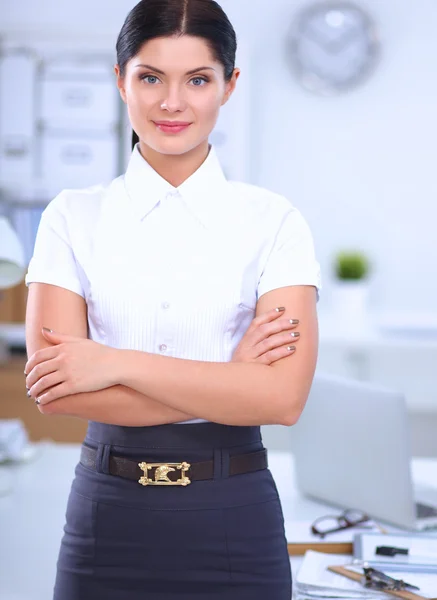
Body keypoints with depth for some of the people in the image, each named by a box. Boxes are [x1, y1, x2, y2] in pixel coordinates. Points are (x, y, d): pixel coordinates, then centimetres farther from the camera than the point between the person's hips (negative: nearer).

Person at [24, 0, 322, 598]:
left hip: (233, 523, 0)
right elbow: (50, 386, -10)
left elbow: (283, 397, -14)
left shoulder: (275, 221, -3)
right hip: (108, 519, 1)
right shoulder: (73, 217, 0)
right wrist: (227, 381, -14)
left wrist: (118, 364, -15)